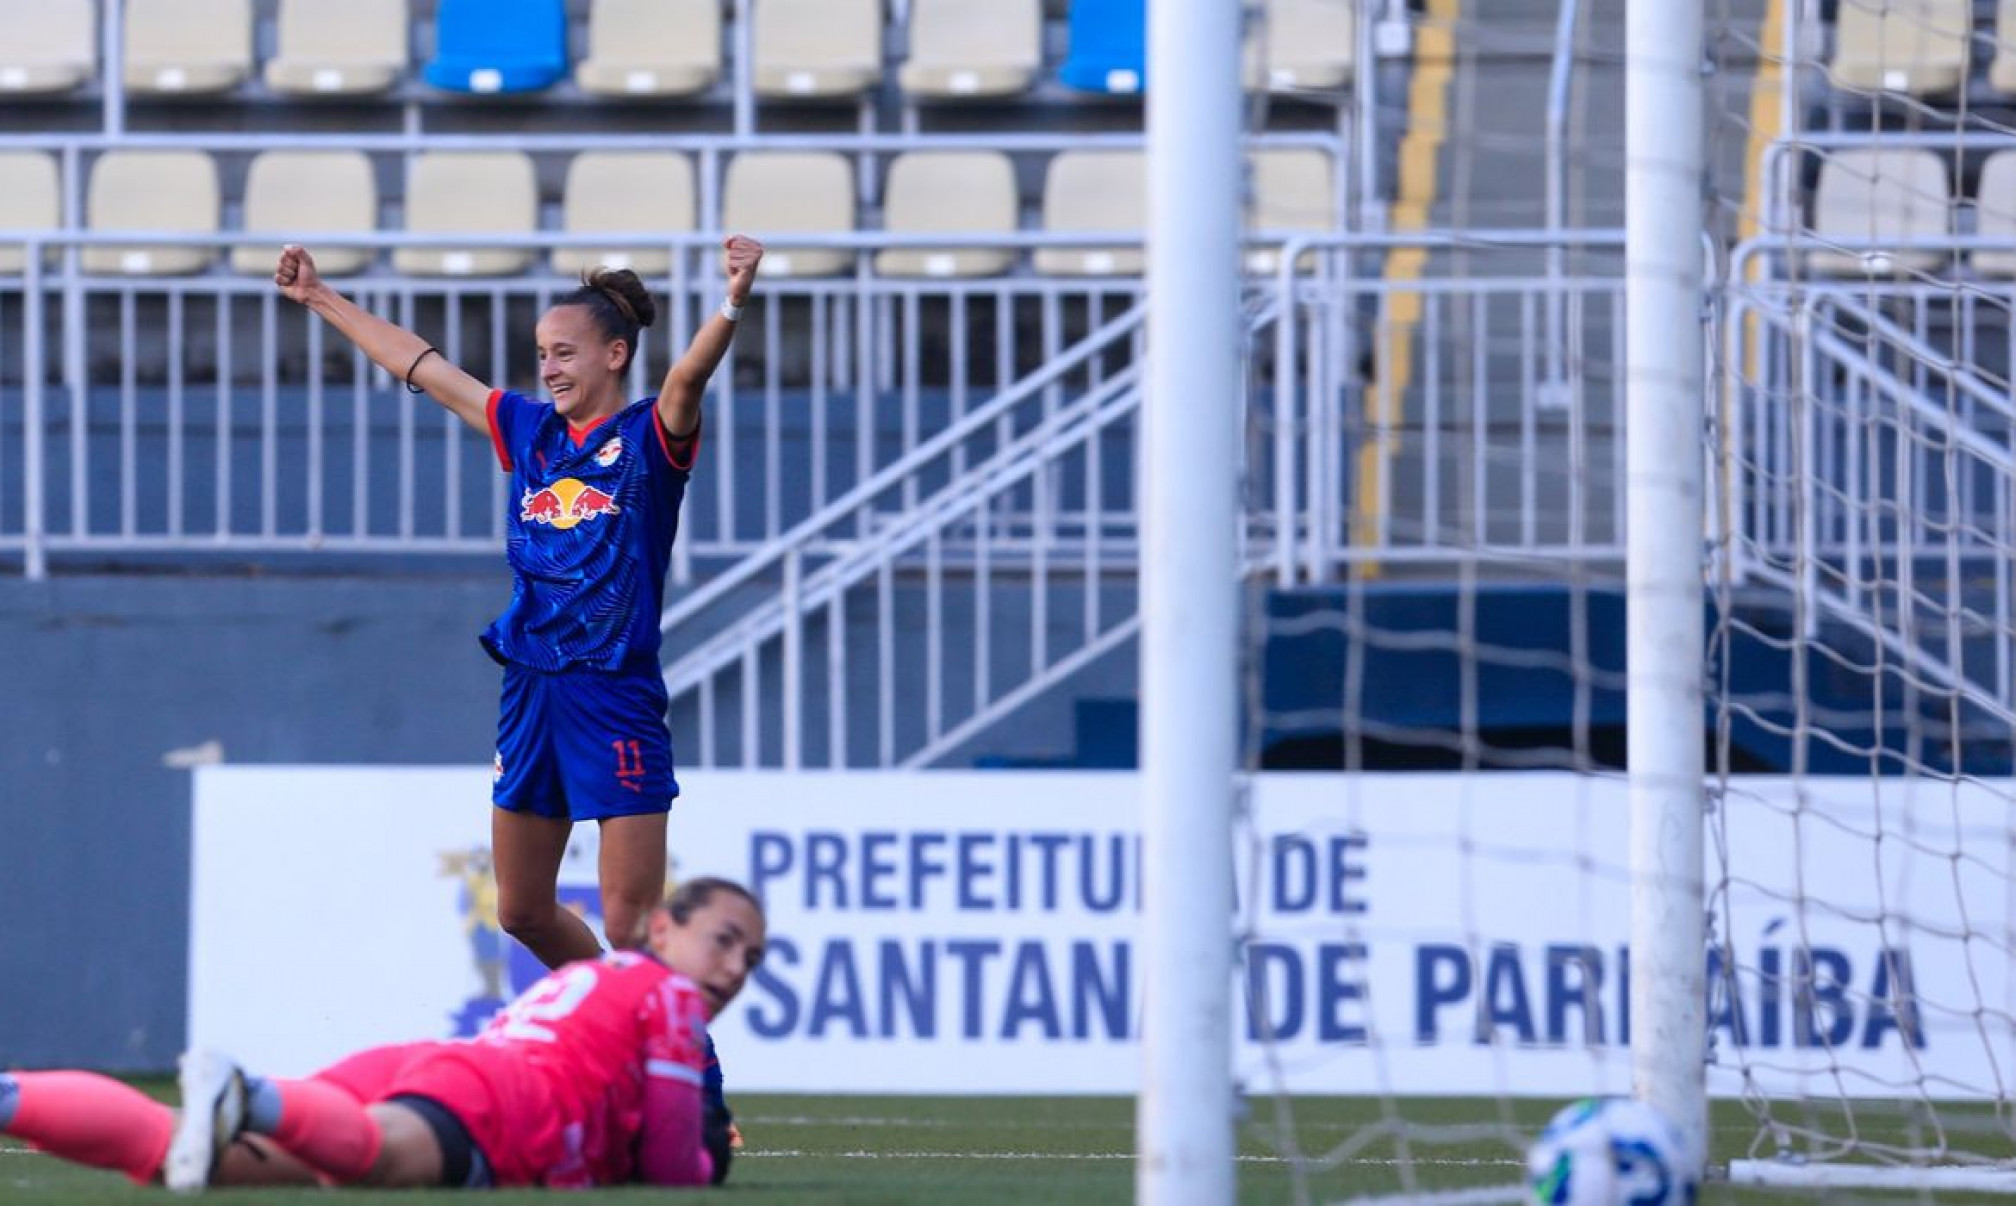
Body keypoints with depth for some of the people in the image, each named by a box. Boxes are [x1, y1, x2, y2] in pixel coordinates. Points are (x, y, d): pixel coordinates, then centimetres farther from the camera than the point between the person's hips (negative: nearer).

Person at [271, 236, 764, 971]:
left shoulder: (649, 437, -4)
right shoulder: (530, 431, 13)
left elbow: (690, 374, -25)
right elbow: (423, 368, 22)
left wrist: (733, 303, -45)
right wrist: (319, 298, 30)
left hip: (617, 702, -7)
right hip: (530, 691, 7)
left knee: (630, 929, -10)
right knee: (523, 913, 14)